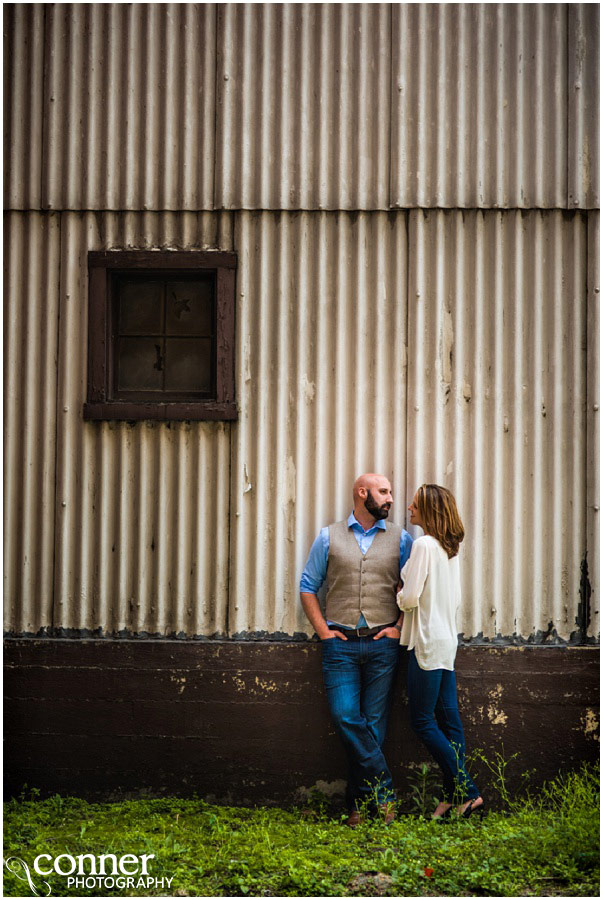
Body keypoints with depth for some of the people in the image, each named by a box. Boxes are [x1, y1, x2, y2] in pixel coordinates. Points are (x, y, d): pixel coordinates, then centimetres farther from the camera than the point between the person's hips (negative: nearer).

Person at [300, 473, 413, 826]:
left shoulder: (400, 539, 10)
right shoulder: (329, 537, 8)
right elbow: (308, 586, 11)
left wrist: (400, 627, -1)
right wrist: (322, 629, 2)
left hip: (382, 643, 0)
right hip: (341, 643, 0)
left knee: (373, 724, 1)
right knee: (346, 717, -12)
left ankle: (359, 802, 9)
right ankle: (383, 791, -3)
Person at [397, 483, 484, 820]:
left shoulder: (424, 544, -15)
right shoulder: (451, 549, 10)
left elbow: (410, 597, -17)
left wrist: (400, 597, 4)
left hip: (428, 641, -9)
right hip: (447, 638, 9)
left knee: (423, 721, -3)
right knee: (449, 719, 8)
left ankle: (468, 792, -5)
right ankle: (455, 797, 11)